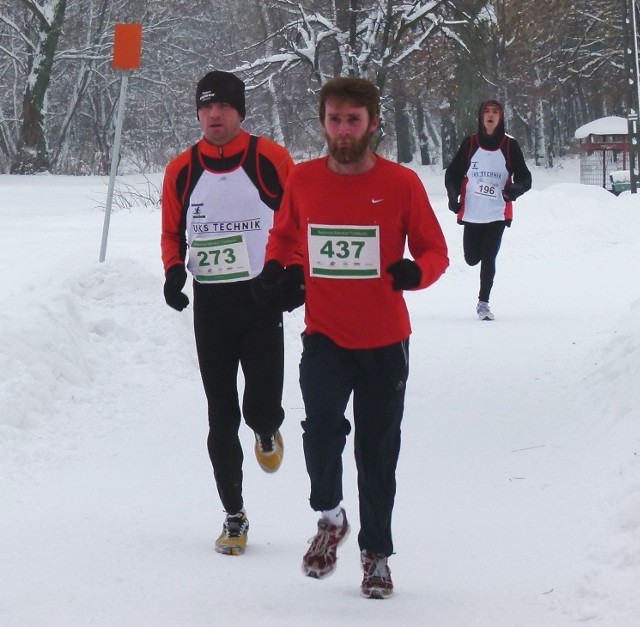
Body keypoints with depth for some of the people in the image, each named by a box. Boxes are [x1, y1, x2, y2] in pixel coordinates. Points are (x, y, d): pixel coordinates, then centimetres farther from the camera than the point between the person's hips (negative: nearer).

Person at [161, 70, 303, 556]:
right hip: (210, 303, 3)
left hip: (263, 299, -2)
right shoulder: (182, 171, 3)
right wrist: (174, 271, -4)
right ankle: (234, 516, 15)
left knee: (262, 407, -10)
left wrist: (296, 274, -8)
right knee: (222, 418, 4)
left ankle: (267, 432, 29)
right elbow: (173, 233, 14)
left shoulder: (270, 160, -6)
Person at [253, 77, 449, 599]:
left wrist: (416, 271, -22)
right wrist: (274, 266, -3)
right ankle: (330, 517, 5)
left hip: (385, 341, 0)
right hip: (325, 335, 0)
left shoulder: (401, 183, -6)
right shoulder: (303, 180, 0)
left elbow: (436, 251, 0)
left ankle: (376, 552, 26)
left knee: (378, 452, 8)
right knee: (322, 426, -22)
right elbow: (284, 233, 18)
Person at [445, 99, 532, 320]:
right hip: (472, 214, 1)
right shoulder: (470, 144, 1)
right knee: (472, 259, 5)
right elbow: (453, 173, 9)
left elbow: (525, 178, 3)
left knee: (488, 259, -6)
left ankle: (483, 302, 5)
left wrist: (515, 189, -19)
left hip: (497, 214, -1)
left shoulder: (509, 146, -1)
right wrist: (453, 195, -7)